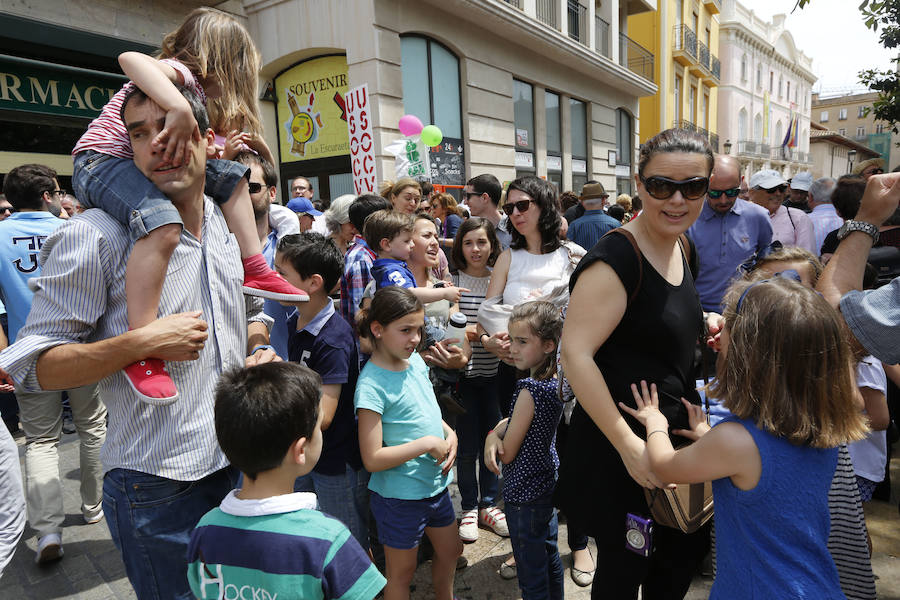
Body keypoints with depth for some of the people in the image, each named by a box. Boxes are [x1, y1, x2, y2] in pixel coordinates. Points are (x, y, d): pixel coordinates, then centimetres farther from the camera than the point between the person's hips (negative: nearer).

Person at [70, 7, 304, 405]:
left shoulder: (197, 87, 15)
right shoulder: (180, 71, -12)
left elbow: (188, 149, 14)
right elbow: (132, 60, -34)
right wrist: (180, 109, -44)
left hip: (140, 167, 10)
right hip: (101, 160, -10)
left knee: (230, 174, 12)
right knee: (163, 224, -38)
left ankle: (254, 270, 7)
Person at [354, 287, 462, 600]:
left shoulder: (416, 361, -2)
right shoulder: (372, 384, -24)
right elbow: (372, 459, -24)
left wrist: (450, 434, -4)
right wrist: (427, 444, -24)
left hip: (436, 483, 8)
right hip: (399, 495, -7)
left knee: (450, 550, 27)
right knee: (402, 572, 16)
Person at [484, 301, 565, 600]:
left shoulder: (529, 391, -27)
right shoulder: (555, 381, -2)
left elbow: (508, 453, -19)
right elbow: (514, 421, 6)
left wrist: (495, 438, 0)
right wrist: (493, 435, -13)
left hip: (524, 494, -9)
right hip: (548, 483, 9)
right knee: (549, 558, 26)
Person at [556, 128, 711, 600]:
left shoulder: (683, 248, 5)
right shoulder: (616, 258, -23)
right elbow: (575, 353, -28)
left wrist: (704, 326, 5)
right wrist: (629, 446, -26)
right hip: (622, 449, -8)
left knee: (685, 551, 24)